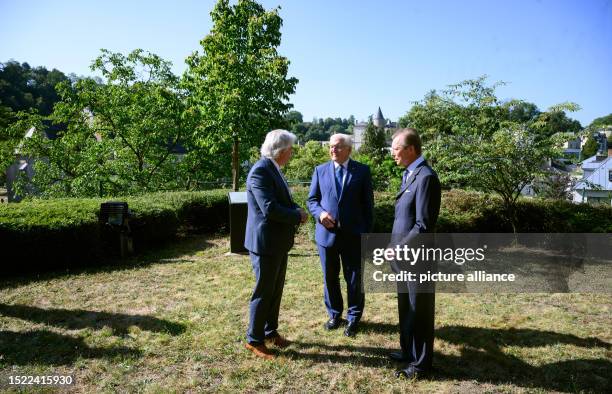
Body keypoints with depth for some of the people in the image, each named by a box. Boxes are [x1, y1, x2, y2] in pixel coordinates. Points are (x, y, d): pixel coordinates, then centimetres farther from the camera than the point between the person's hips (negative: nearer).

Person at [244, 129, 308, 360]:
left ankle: (270, 332, 34)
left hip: (279, 242, 9)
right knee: (264, 293, 3)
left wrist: (296, 211, -2)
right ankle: (254, 340, 19)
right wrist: (298, 215, -14)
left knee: (276, 290, 18)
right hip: (265, 243, -9)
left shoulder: (274, 169, 11)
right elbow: (269, 208, -28)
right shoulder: (260, 171, -20)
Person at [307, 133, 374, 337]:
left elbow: (367, 203, 1)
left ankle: (353, 318, 27)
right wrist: (320, 213, -14)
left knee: (354, 279, 8)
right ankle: (334, 314, 33)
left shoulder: (362, 170, 0)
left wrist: (367, 233, -2)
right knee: (330, 278, 13)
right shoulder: (320, 170, 5)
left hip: (353, 235, -2)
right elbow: (312, 199, 7)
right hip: (326, 233, 2)